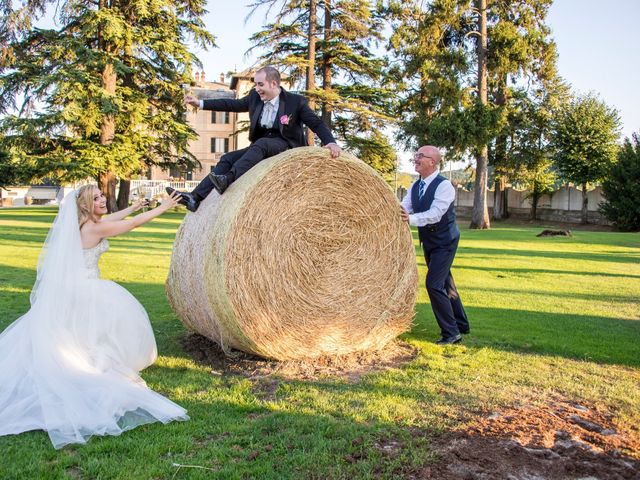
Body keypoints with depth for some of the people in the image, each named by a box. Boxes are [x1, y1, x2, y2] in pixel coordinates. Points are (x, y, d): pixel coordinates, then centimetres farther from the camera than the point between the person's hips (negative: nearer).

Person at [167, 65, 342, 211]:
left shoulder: (296, 101, -9)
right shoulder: (255, 97, 6)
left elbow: (316, 123, -10)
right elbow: (233, 104, 13)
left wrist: (331, 142, -28)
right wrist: (200, 103, 11)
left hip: (285, 145, -6)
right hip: (261, 146, 6)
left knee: (260, 144, -36)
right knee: (227, 158, -12)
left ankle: (228, 178, -54)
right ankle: (196, 197, -23)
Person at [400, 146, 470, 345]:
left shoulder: (444, 185, -21)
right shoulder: (415, 186, 4)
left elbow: (435, 214, -32)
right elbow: (403, 208, -4)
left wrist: (412, 219, -47)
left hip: (444, 241, -8)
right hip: (427, 242, 8)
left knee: (434, 284, -14)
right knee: (445, 283, 17)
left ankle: (451, 332, -1)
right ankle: (461, 325, 34)